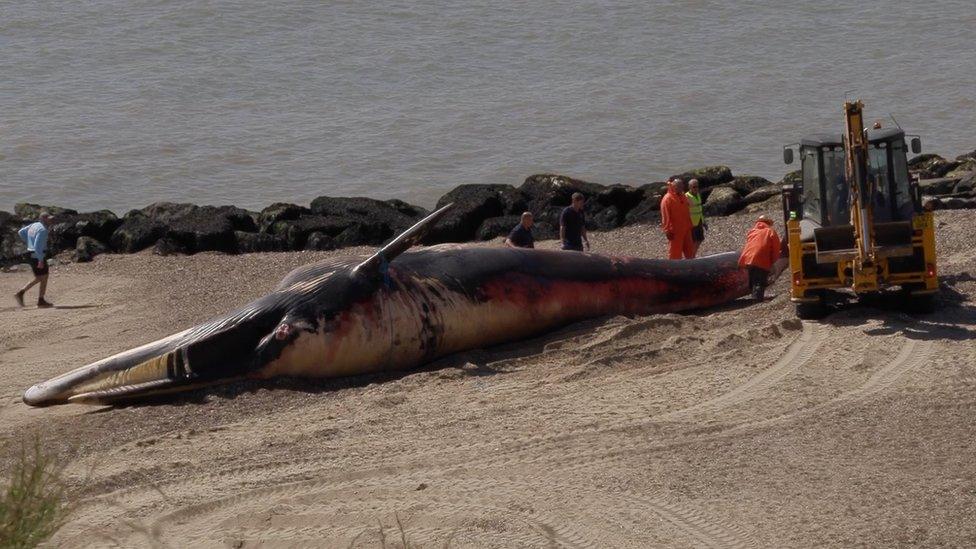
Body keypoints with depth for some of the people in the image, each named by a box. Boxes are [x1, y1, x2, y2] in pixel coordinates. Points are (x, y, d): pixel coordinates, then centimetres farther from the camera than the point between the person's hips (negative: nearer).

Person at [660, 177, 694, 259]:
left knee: (690, 251, 14)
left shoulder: (683, 197, 11)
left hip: (686, 230, 8)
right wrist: (668, 231, -18)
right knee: (675, 253, -1)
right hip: (675, 232, -8)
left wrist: (690, 226, 18)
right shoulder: (667, 199, -14)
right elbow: (665, 217, -16)